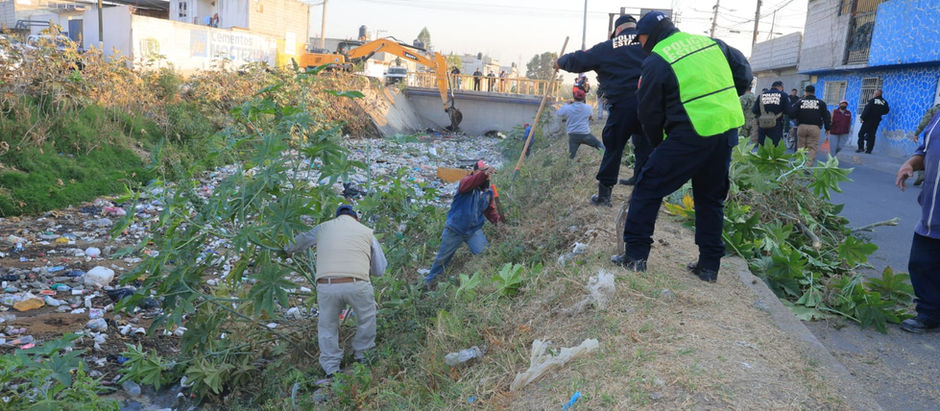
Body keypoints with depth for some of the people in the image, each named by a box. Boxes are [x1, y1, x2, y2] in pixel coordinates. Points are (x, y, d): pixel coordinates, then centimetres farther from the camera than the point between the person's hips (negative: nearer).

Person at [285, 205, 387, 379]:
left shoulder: (323, 227, 21)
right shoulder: (367, 232, 17)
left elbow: (298, 242, 39)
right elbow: (379, 270, 19)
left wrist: (287, 250, 61)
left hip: (326, 285, 1)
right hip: (357, 285, -1)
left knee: (327, 325, 22)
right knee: (367, 318, 26)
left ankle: (331, 369, 25)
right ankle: (362, 354, 38)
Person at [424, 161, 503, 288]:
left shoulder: (489, 191, 4)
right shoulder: (467, 181, -14)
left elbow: (490, 210, 13)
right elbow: (465, 185, -39)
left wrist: (497, 219, -10)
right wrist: (484, 174, -54)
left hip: (474, 230, 4)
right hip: (455, 229, -4)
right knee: (443, 257, 11)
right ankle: (431, 279, 33)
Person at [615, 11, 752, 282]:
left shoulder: (656, 62, -4)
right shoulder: (712, 43, 14)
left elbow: (649, 113, -1)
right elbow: (744, 73, 19)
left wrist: (657, 143, 14)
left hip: (690, 134, -7)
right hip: (728, 130, 7)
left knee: (648, 189, 3)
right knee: (711, 197, 17)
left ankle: (635, 256, 3)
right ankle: (709, 265, 21)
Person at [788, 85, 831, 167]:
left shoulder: (800, 102, 5)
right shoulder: (821, 103, 7)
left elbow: (791, 114, -3)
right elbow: (826, 116, 7)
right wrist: (827, 129, 13)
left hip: (801, 126, 1)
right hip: (814, 127, -1)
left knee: (800, 147, 9)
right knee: (812, 148, 0)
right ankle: (808, 166, -8)